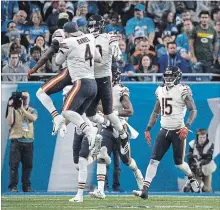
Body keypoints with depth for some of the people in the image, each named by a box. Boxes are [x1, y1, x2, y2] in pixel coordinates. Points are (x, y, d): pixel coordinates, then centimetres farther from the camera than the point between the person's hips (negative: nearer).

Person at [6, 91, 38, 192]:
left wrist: (22, 108, -16)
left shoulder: (32, 111, 10)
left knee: (28, 165, 3)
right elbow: (9, 123, -8)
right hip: (16, 141, -2)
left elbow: (33, 118, -12)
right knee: (14, 164, -6)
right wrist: (10, 108, -12)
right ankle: (13, 186, -4)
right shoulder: (14, 110, 5)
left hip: (28, 141, 2)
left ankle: (26, 186, 9)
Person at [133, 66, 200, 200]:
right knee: (154, 160, -5)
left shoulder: (183, 91, -9)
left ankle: (192, 178, 35)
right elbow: (156, 112, 19)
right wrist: (148, 129, 15)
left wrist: (187, 126, -24)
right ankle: (145, 190, -10)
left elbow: (193, 110, -11)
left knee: (179, 163, 3)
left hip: (178, 132, -5)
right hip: (164, 131, 5)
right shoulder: (161, 91, 9)